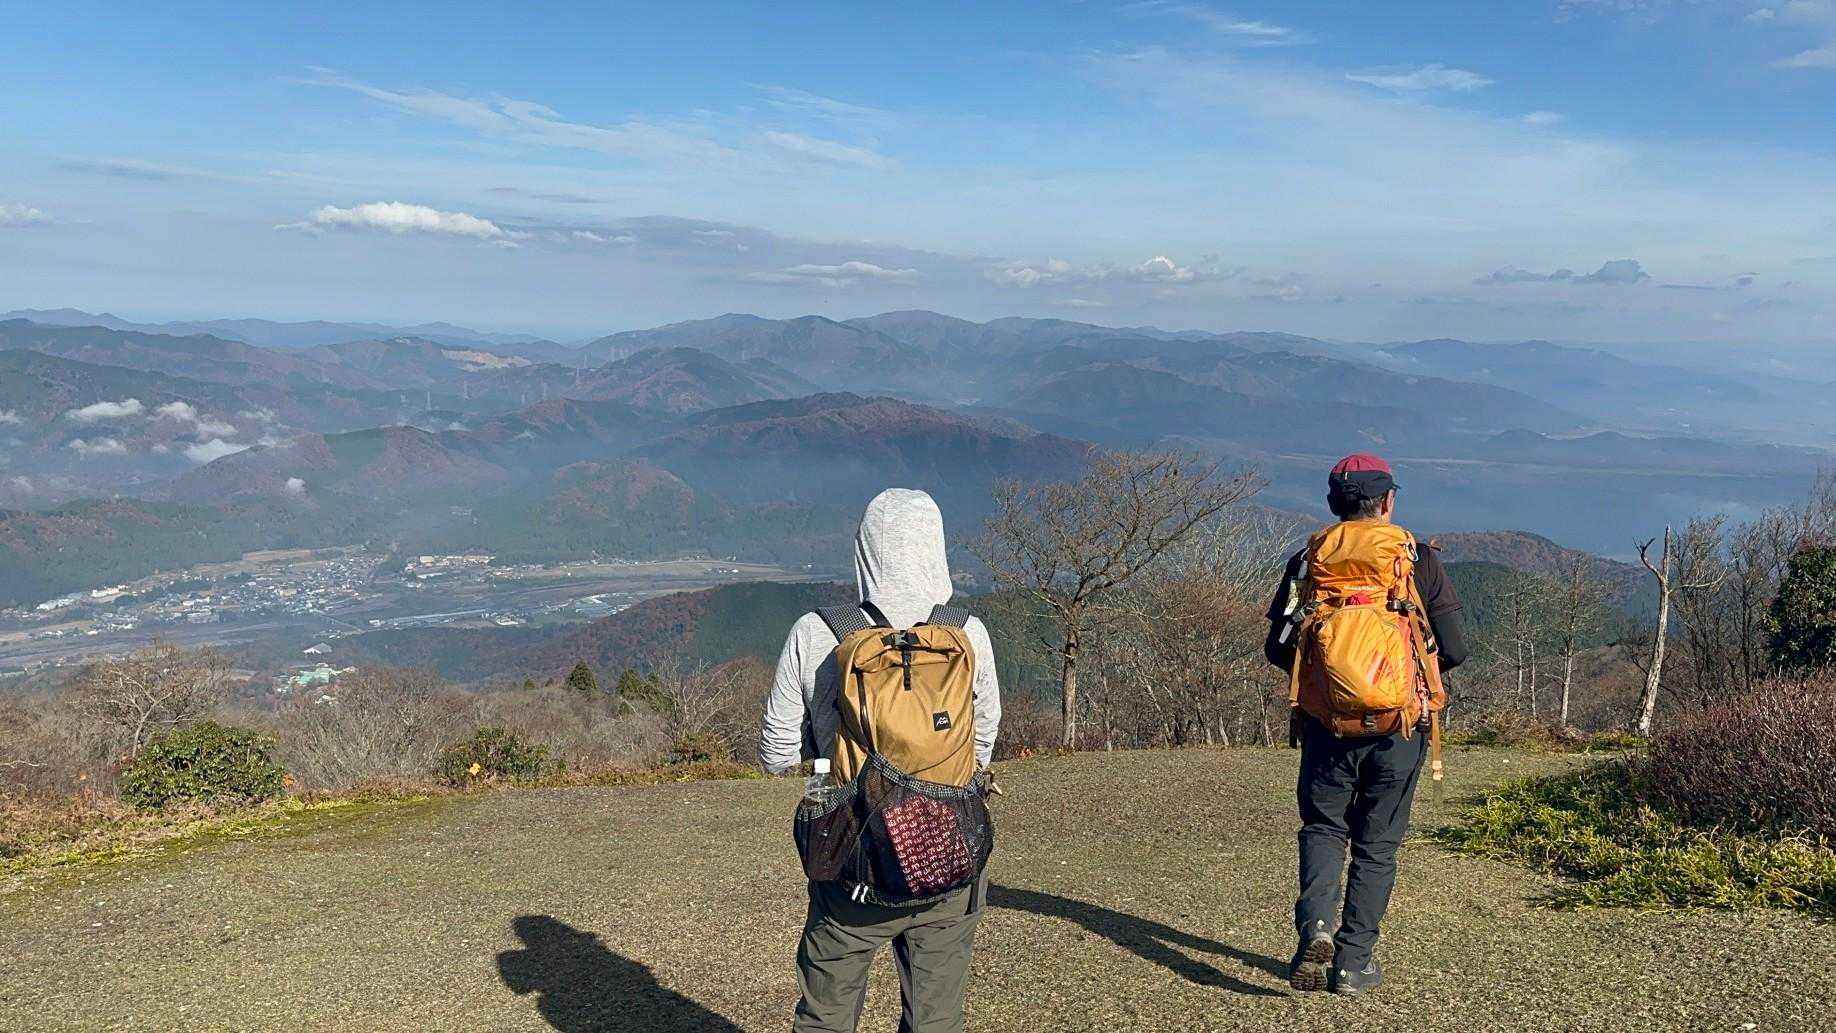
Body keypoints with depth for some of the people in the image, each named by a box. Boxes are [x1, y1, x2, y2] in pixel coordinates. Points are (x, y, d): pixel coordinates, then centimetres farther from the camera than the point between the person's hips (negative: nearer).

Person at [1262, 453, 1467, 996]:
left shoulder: (1308, 559, 2)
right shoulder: (1419, 559, 0)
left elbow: (1277, 649, 0)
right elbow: (1454, 649, -1)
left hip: (1327, 722, 0)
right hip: (1399, 726, 0)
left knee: (1323, 826, 15)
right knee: (1377, 843, 12)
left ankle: (1316, 930, -7)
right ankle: (1354, 962, 15)